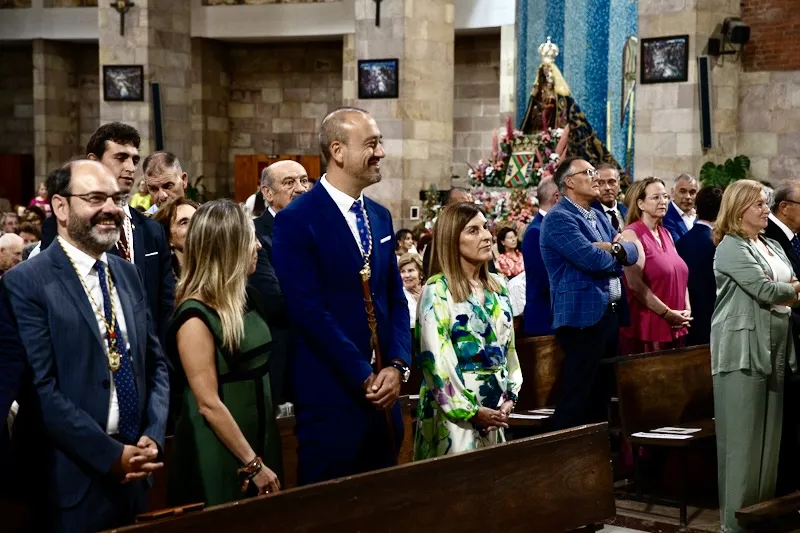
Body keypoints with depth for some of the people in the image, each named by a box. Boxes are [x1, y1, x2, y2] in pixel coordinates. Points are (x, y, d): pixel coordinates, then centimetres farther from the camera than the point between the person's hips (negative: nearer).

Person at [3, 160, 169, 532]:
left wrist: (153, 437, -4)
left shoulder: (127, 273, 10)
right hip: (72, 481, -6)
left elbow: (155, 362, 12)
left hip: (133, 472, 6)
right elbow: (40, 389, -17)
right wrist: (112, 455, -17)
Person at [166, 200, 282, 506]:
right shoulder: (196, 317, -19)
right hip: (220, 454, -8)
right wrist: (253, 464, -18)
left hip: (259, 437, 8)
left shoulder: (245, 298, 5)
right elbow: (209, 405, -20)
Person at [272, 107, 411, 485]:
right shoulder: (297, 220, -10)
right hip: (330, 395, -7)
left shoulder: (380, 216, 12)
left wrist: (396, 366, -4)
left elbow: (396, 298, 11)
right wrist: (363, 377, -15)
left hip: (382, 390, 7)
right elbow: (308, 311, -16)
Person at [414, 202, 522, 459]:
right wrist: (471, 411, -14)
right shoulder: (437, 291, -11)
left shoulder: (498, 286, 10)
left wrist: (510, 397, 2)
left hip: (495, 412, 6)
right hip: (454, 415, -6)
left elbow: (508, 347, 14)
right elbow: (436, 359, -15)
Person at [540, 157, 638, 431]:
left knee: (602, 393, 14)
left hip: (610, 313, 9)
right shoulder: (559, 218, -11)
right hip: (584, 316, -9)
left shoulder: (598, 216, 18)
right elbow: (592, 259, -22)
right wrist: (615, 256, 0)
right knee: (577, 397, -7)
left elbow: (632, 252, 12)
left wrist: (615, 248, -11)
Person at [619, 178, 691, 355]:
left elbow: (680, 275, 18)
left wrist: (687, 309, 2)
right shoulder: (632, 234, -9)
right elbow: (635, 283, -17)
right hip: (647, 327, -7)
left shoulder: (666, 234, 15)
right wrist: (667, 313, -15)